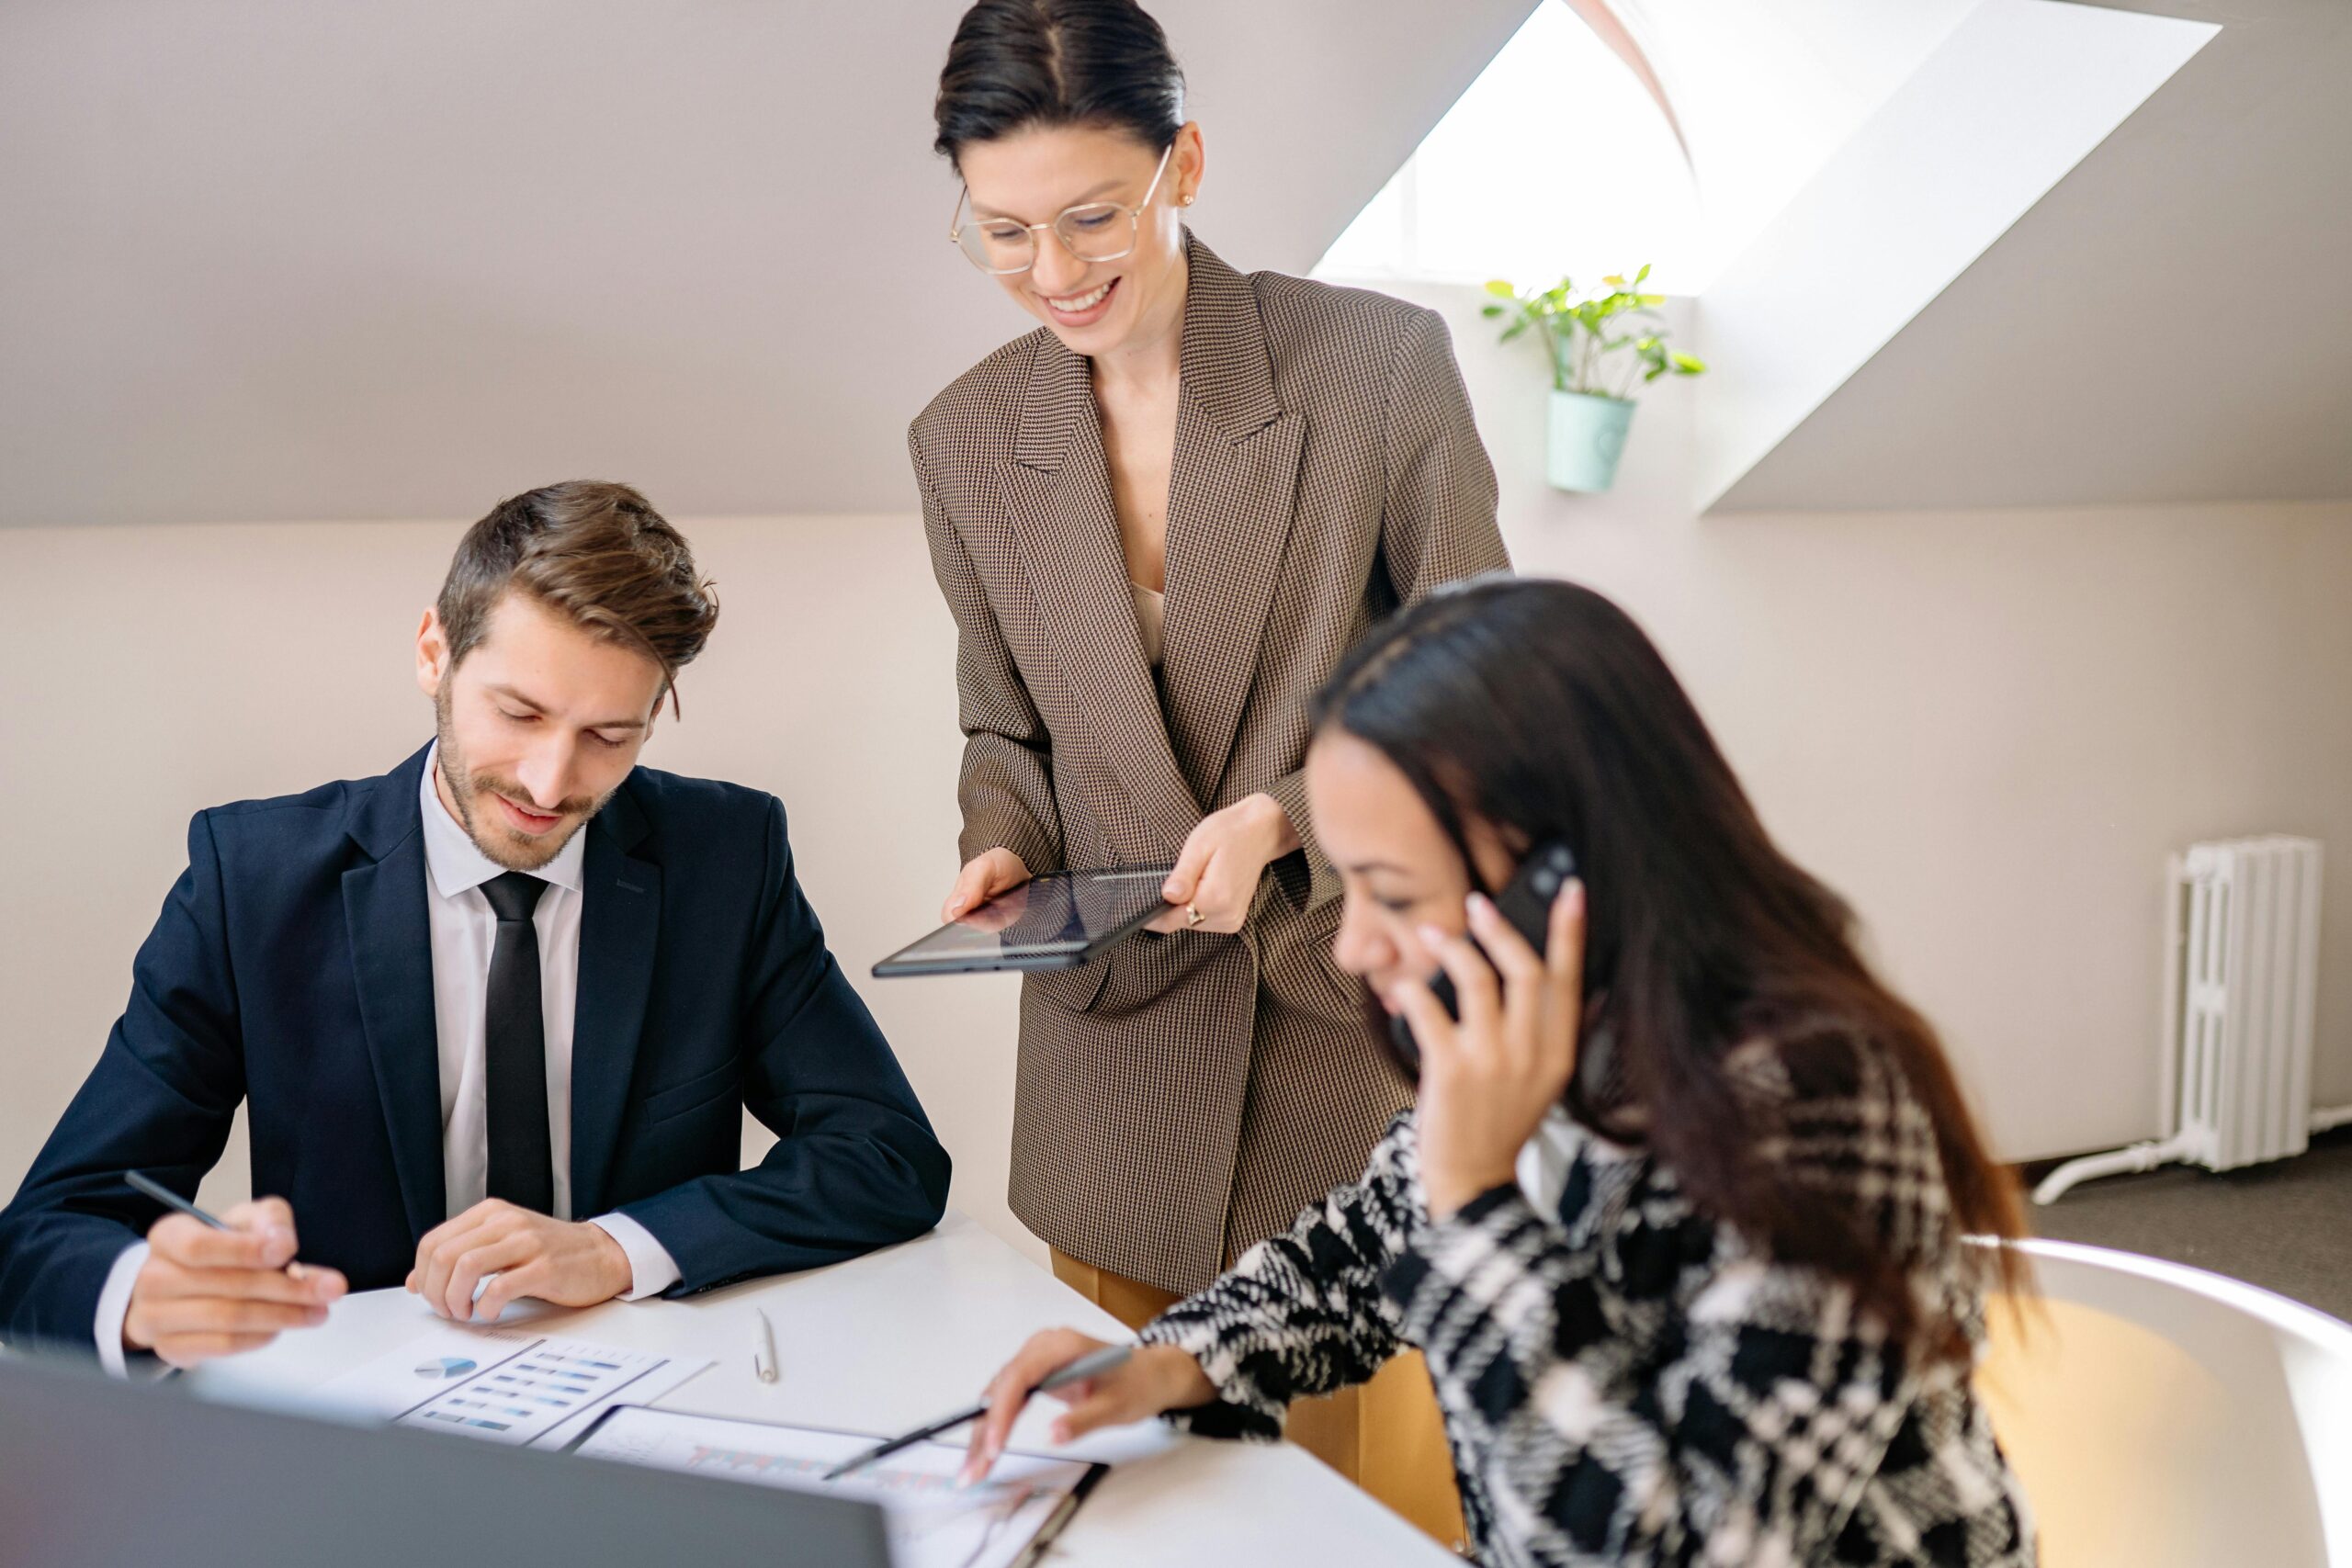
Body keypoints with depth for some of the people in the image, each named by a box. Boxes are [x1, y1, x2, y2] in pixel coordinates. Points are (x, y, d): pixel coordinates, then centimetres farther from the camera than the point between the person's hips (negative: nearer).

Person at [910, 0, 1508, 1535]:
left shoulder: (1383, 359, -10)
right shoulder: (966, 441, 1)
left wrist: (1284, 817, -19)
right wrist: (1001, 852, -8)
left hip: (1363, 1022, -3)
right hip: (1123, 1053, 3)